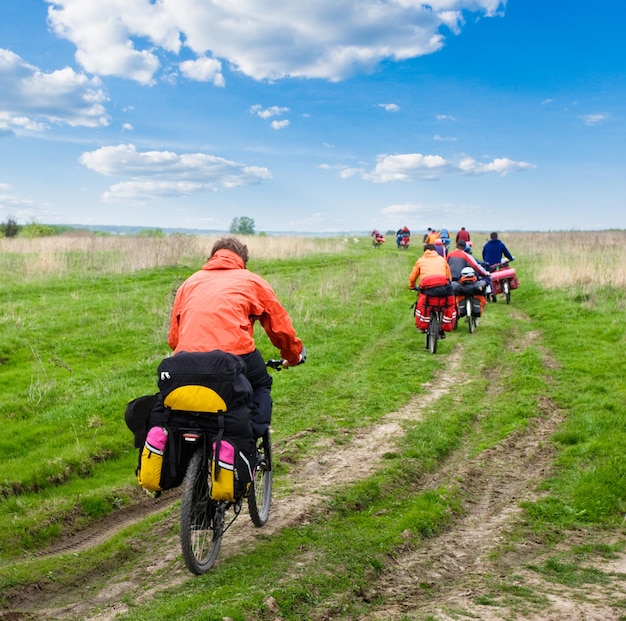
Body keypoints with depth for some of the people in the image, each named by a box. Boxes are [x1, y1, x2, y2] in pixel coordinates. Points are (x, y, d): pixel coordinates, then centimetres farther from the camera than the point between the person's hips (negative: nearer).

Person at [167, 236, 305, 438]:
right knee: (260, 386, 27)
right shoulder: (252, 281, 20)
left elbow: (173, 337, 25)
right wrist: (294, 356, 41)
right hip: (235, 352, -3)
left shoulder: (190, 282, 27)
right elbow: (281, 327, 22)